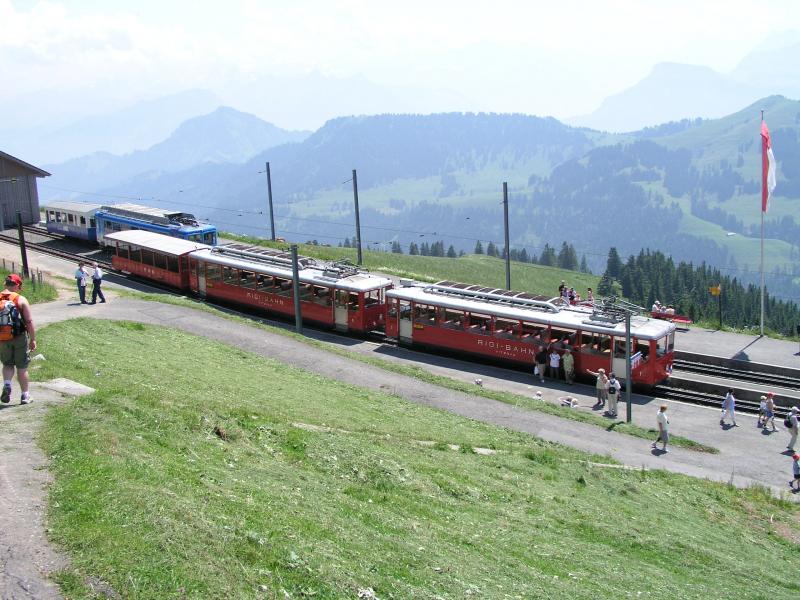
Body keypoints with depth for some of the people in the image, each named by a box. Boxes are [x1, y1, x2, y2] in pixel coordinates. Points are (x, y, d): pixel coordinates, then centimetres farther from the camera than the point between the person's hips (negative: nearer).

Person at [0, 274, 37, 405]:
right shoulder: (21, 300, -10)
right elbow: (29, 322, -12)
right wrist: (33, 339, -4)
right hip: (20, 338, -3)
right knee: (22, 367, 8)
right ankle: (25, 396, 15)